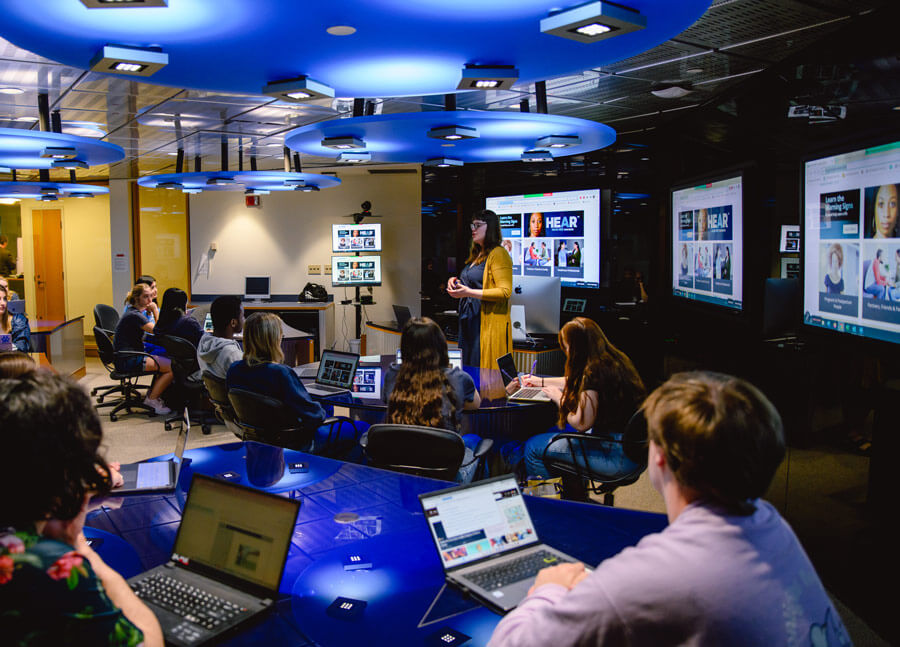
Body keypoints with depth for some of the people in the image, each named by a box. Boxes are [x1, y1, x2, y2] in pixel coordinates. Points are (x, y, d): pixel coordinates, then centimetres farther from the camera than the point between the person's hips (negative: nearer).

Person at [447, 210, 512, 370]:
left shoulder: (498, 254, -9)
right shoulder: (476, 255, 18)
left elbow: (505, 291, -18)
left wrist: (469, 292, -22)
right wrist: (457, 282, 10)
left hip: (489, 324, -9)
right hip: (469, 321, 9)